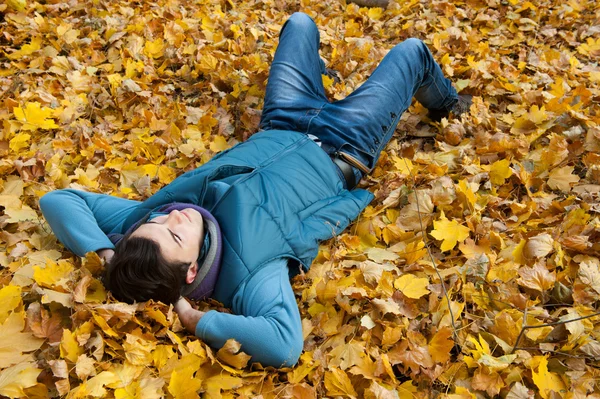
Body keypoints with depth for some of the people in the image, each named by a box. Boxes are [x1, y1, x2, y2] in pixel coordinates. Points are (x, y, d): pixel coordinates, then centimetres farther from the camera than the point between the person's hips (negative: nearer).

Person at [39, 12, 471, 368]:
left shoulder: (147, 221, -28)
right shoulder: (250, 270, -42)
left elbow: (58, 199, -23)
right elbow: (285, 345, -58)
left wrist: (107, 256, -37)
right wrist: (193, 319, -48)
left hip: (279, 131, 5)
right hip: (338, 155, -4)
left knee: (300, 23, 25)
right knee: (411, 49, 14)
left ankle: (316, 69, 66)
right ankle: (445, 103, 53)